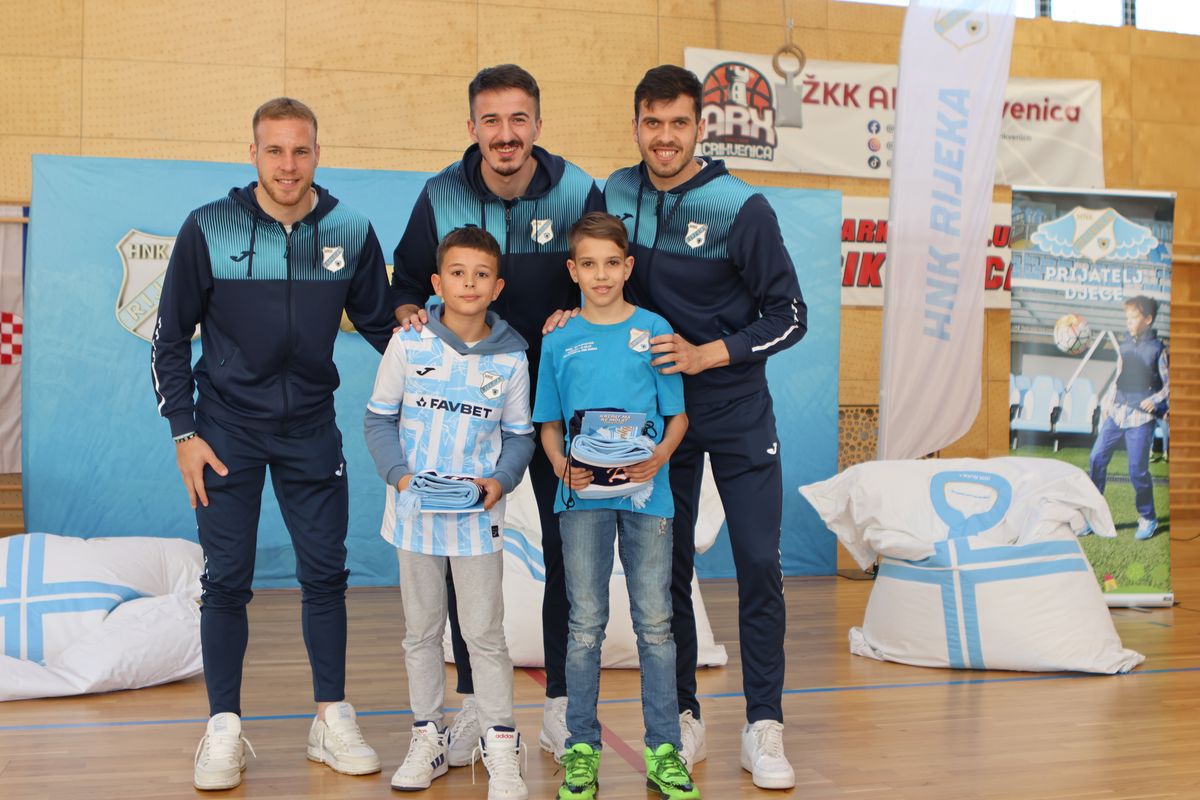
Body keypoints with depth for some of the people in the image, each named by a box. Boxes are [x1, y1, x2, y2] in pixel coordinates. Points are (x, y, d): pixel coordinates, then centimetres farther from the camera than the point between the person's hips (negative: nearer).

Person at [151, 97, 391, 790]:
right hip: (228, 427, -1)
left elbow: (379, 325, 10)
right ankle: (225, 730, 16)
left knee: (325, 573, 6)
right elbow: (171, 337, 0)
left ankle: (333, 720, 20)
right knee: (227, 580, 3)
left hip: (311, 428, 2)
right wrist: (184, 431, -4)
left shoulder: (351, 232, -3)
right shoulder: (209, 229, -7)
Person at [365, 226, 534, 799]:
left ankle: (500, 745, 17)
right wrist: (399, 475, -13)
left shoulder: (511, 358, -2)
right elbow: (378, 419, 0)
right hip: (414, 513, 1)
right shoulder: (408, 344, -4)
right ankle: (428, 737, 28)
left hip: (478, 516, -1)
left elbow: (519, 436, 4)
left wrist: (500, 480, -14)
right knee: (421, 630, 13)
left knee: (485, 633, 3)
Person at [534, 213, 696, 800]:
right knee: (586, 625, 6)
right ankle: (581, 748, 17)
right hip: (583, 495, 0)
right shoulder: (560, 341, 5)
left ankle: (663, 749, 16)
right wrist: (561, 465, -10)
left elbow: (677, 414, 4)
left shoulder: (654, 330, 2)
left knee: (655, 623, 5)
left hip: (646, 492, 0)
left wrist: (658, 458, -14)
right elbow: (549, 423, 9)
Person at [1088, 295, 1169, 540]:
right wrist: (1108, 404, 16)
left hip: (1141, 418, -5)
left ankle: (1148, 519, 16)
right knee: (1096, 459, -1)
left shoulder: (1158, 349, -6)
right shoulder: (1124, 345, 10)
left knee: (1138, 470, -3)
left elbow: (1169, 384, -2)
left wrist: (1155, 400, -17)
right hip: (1116, 413, 5)